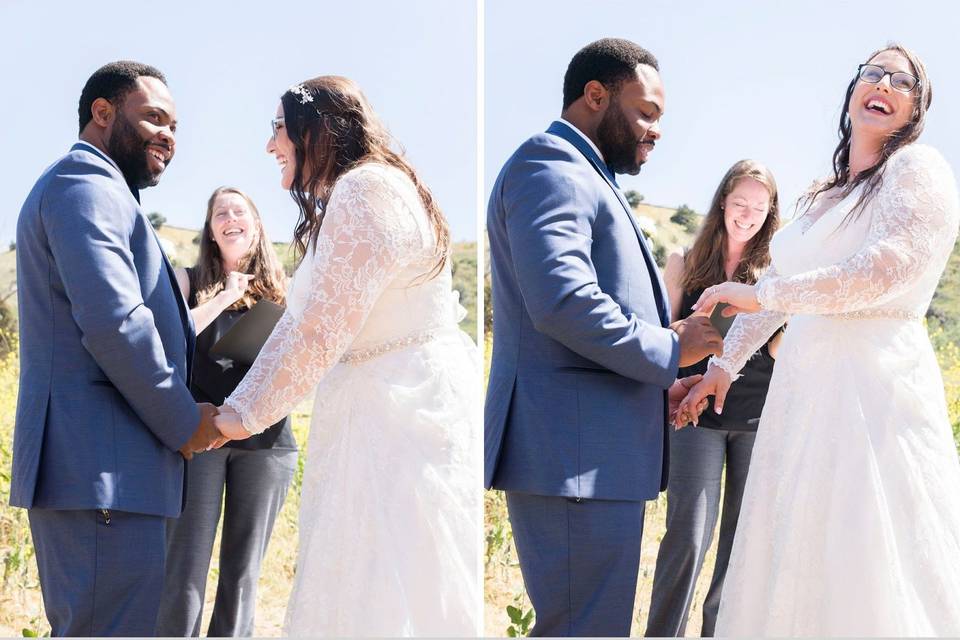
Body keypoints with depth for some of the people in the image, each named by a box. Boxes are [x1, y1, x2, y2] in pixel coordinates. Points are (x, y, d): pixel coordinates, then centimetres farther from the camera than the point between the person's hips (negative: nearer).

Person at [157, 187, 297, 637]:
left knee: (243, 573, 5)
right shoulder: (191, 281, 7)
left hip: (264, 440, 2)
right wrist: (222, 300, -13)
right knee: (186, 570, -7)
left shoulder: (279, 292, 12)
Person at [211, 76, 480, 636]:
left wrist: (244, 417, -13)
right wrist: (239, 406, 9)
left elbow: (321, 332, -21)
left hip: (406, 407, -10)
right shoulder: (341, 199, 17)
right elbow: (301, 323, 15)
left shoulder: (367, 191, -17)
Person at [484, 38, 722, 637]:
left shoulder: (583, 178, 25)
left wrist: (658, 386, 14)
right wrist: (669, 350, -11)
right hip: (575, 453, -11)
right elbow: (564, 303, -23)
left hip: (594, 454, 11)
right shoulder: (550, 167, -9)